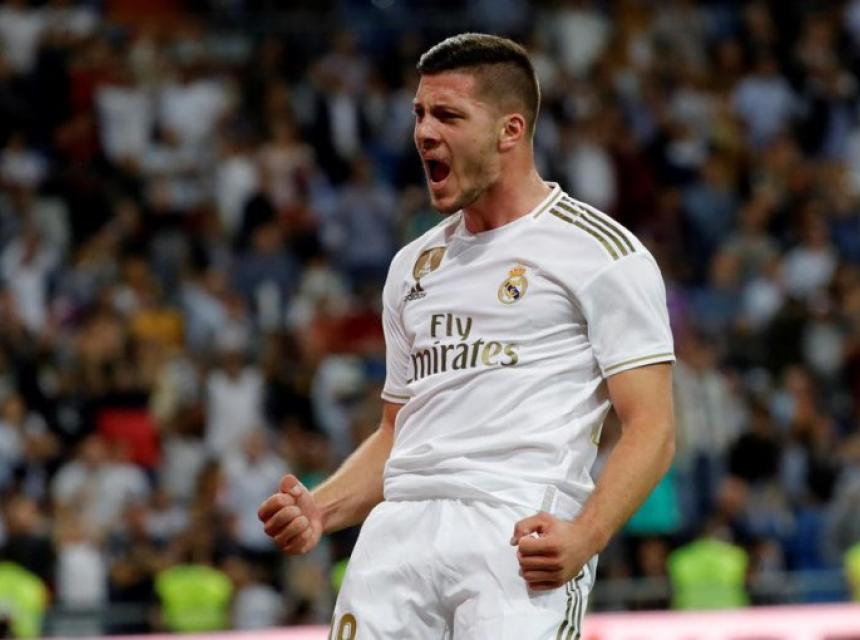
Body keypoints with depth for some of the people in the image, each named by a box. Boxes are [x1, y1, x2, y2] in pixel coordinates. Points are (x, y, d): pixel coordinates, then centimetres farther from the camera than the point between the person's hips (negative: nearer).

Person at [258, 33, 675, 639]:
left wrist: (583, 538, -19)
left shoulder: (604, 253, 2)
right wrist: (322, 510, 9)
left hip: (520, 539, -6)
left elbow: (651, 430, -4)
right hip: (398, 535, 6)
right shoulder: (414, 265, 23)